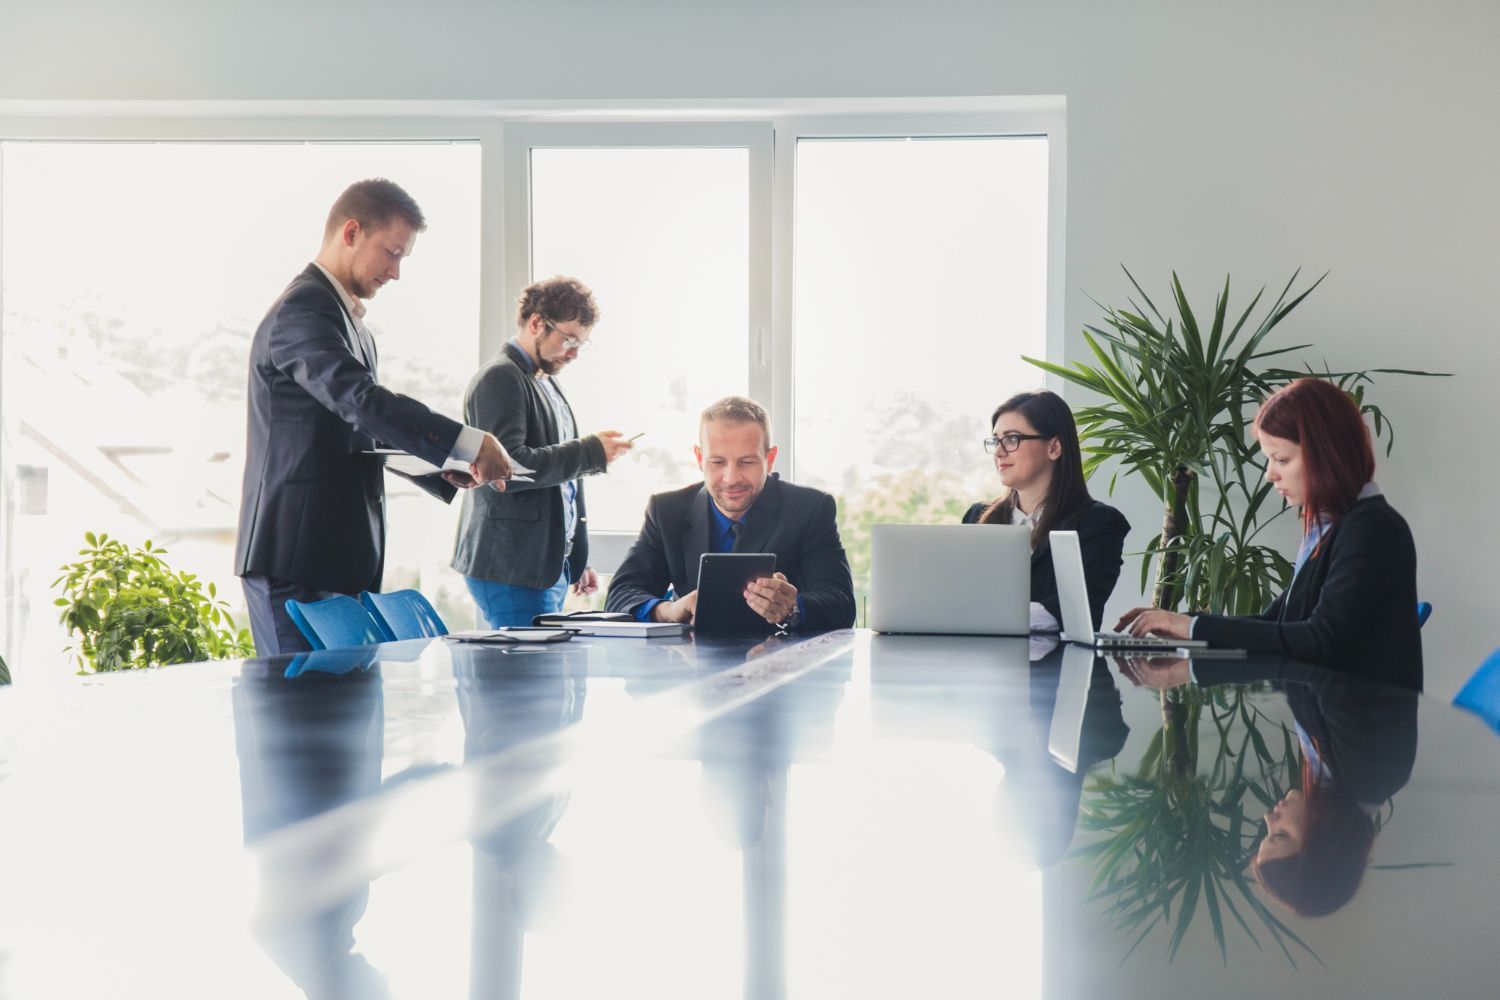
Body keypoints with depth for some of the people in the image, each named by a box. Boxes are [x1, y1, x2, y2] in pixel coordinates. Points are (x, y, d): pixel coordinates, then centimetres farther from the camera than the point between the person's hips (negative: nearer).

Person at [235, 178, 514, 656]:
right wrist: (468, 443, -29)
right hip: (296, 560, -10)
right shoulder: (302, 311, -14)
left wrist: (444, 464, 10)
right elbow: (361, 400, -28)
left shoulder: (346, 315, 19)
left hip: (340, 554, 10)